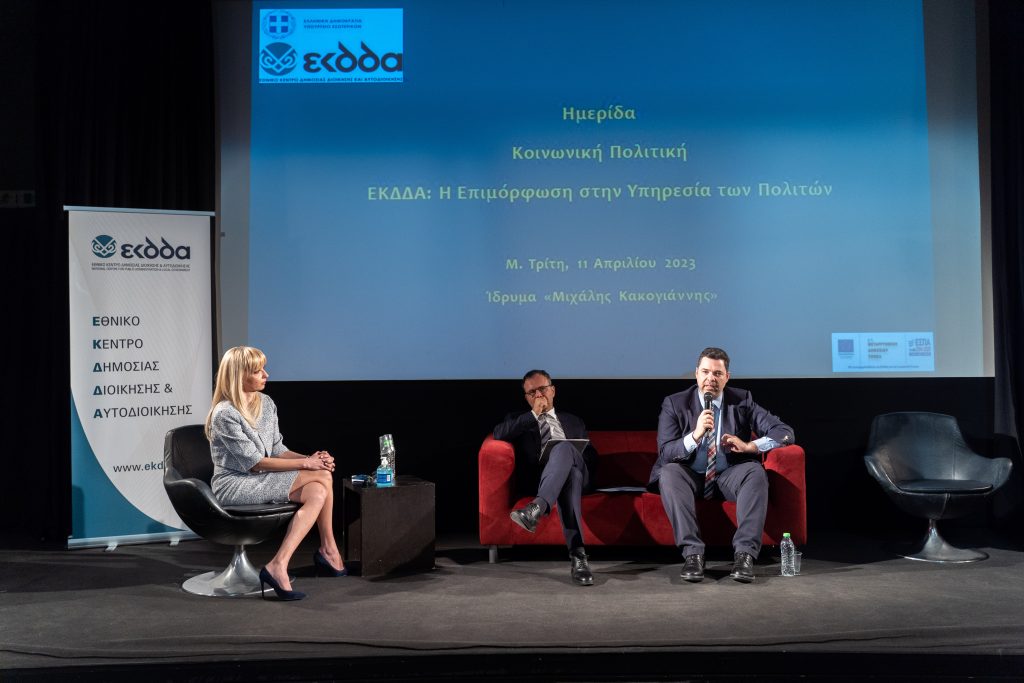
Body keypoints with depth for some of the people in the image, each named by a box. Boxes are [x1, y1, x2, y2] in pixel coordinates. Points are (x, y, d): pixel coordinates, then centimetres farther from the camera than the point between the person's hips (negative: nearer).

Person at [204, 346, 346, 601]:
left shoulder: (266, 403, 9)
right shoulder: (224, 414, -15)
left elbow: (277, 450, 12)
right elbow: (254, 463, -17)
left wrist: (309, 458, -8)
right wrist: (305, 463, -17)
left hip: (260, 482, 8)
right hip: (234, 486, -8)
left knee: (317, 493, -21)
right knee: (322, 476, -22)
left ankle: (279, 566, -21)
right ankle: (329, 551, -13)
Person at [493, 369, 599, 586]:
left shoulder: (574, 423, 34)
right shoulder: (517, 420, 27)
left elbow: (592, 457, 23)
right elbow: (499, 434, 2)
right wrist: (534, 414, -1)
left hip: (578, 472, 1)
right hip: (537, 478, -1)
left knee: (564, 447, -38)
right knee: (569, 475, -41)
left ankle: (536, 509, -61)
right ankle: (578, 554, -57)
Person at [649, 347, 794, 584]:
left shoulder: (742, 401, 1)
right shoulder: (674, 404, -3)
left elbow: (785, 432, -3)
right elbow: (665, 454, -13)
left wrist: (750, 446, -19)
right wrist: (695, 435, -31)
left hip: (729, 477, 1)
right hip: (690, 477, -1)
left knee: (756, 472, -30)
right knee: (669, 472, -32)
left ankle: (744, 553, -33)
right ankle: (692, 552, -35)